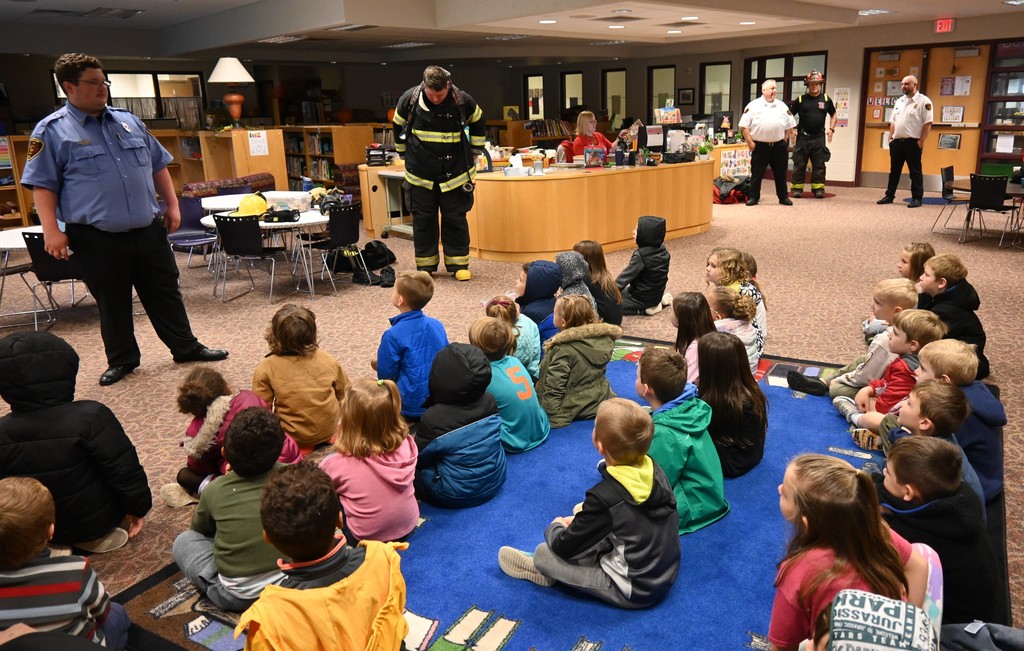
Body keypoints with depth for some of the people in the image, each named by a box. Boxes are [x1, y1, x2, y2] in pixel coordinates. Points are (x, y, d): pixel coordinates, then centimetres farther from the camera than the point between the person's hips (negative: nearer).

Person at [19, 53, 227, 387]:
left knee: (165, 291, 11)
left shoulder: (128, 121, 11)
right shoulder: (52, 130, -3)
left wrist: (172, 205, 10)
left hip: (148, 230, 4)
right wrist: (52, 230, -12)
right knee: (112, 302, 8)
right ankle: (121, 359, 24)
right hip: (97, 237, -3)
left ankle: (186, 347, 23)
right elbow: (42, 185, -4)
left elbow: (158, 165, 17)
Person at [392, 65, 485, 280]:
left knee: (455, 219, 4)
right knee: (422, 220, 7)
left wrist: (473, 153, 11)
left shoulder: (463, 101, -11)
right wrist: (405, 154, 13)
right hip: (420, 172, 1)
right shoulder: (409, 99, -9)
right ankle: (425, 266, 18)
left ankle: (458, 264, 15)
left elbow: (479, 125, 10)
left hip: (455, 172, -1)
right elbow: (398, 128, 10)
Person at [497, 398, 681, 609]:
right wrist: (583, 520, 12)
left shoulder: (605, 497, -28)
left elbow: (565, 548, -14)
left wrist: (555, 527, 8)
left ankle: (539, 567, 29)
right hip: (669, 573, 7)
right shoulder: (654, 470, -10)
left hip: (635, 591, -7)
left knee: (544, 553, -2)